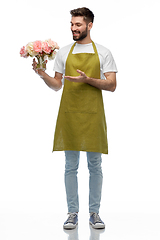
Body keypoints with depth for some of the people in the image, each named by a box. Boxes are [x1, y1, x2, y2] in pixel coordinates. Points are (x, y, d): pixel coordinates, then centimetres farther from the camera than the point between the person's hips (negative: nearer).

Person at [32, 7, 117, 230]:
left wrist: (87, 79, -15)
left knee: (95, 166, 5)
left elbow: (112, 85, -2)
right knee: (71, 166, 5)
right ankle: (72, 213, 15)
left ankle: (94, 213, 17)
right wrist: (42, 74, -6)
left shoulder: (103, 52, 5)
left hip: (93, 115, -1)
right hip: (69, 115, 1)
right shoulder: (63, 52, 11)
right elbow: (57, 85, 12)